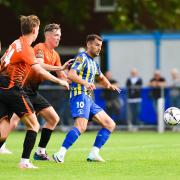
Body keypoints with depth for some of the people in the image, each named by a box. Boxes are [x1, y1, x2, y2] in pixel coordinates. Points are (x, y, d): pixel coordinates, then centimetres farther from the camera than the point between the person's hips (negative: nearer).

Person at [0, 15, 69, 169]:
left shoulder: (16, 44, 16)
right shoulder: (26, 48, -11)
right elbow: (39, 70, -21)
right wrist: (59, 81, -14)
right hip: (13, 89, -8)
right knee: (33, 125, 2)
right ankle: (25, 161, -3)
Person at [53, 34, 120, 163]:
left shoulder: (94, 62, 22)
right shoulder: (82, 58, -5)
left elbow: (101, 77, 41)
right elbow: (71, 74, -21)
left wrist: (110, 86, 19)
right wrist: (85, 83, -37)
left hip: (88, 99, 10)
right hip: (80, 96, -10)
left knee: (110, 125, 7)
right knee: (81, 126, -28)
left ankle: (94, 154, 3)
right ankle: (60, 154, -30)